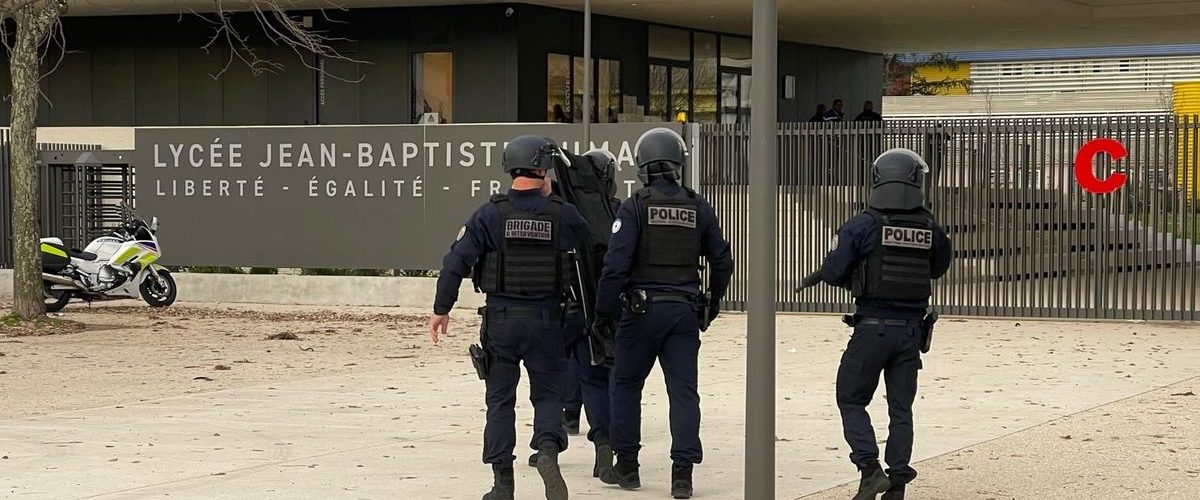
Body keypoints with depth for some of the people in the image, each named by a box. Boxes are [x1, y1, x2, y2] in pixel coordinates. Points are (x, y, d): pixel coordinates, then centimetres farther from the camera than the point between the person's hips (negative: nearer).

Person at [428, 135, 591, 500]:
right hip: (545, 319, 0)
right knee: (548, 393, 11)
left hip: (501, 319, 0)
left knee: (500, 400, 10)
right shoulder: (562, 214, -5)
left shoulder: (490, 214, -6)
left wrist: (441, 309, 0)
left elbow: (456, 261, -9)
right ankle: (548, 449, -17)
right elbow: (588, 239, 16)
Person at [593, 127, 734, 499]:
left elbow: (616, 264, -13)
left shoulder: (635, 207, -8)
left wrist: (604, 311, -6)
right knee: (683, 390, 3)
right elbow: (722, 261, 12)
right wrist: (713, 303, 25)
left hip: (643, 309, -3)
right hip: (685, 311, 3)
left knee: (626, 384, 12)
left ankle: (627, 465, 16)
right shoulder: (699, 209, 6)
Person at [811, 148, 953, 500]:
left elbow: (832, 272, -8)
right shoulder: (930, 229, 1)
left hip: (873, 326, -3)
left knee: (851, 400, 9)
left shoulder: (863, 226, -10)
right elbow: (939, 267, 18)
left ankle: (870, 468, -6)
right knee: (901, 408, 11)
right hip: (912, 328, 3)